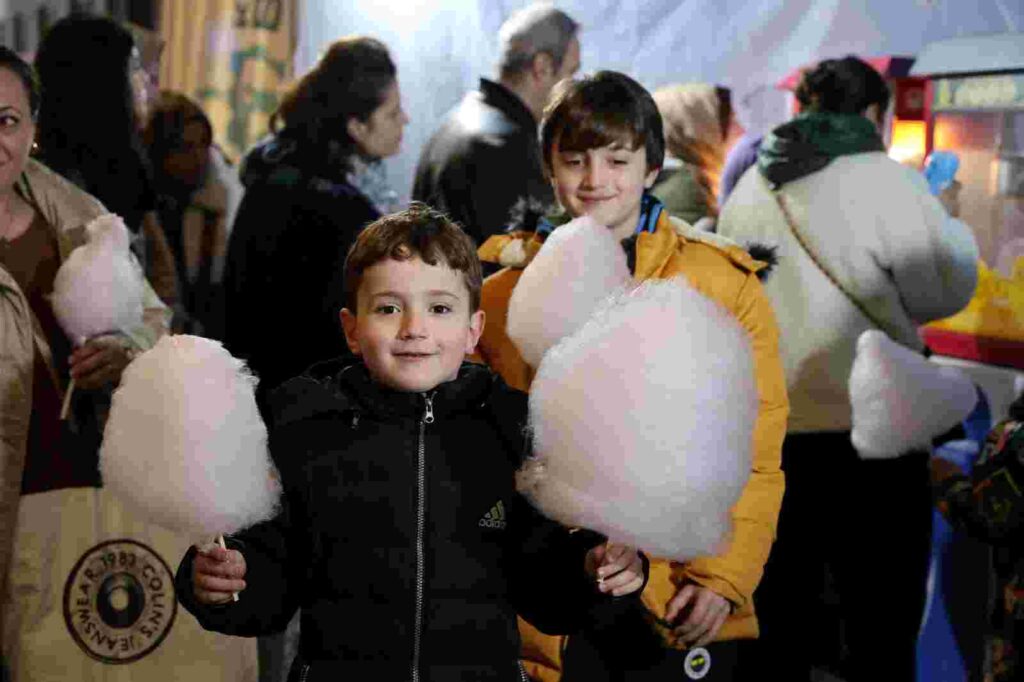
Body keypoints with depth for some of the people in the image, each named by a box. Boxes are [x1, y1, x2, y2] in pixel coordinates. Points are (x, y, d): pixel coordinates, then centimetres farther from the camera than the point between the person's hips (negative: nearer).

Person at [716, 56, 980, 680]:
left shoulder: (749, 189, 10)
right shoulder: (881, 179, -8)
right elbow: (947, 289, -1)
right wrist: (954, 227, 17)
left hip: (763, 433, 6)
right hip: (864, 431, -5)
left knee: (775, 620, 16)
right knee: (880, 630, 3)